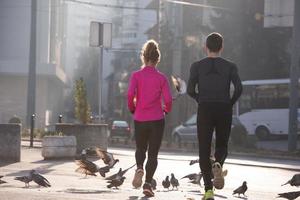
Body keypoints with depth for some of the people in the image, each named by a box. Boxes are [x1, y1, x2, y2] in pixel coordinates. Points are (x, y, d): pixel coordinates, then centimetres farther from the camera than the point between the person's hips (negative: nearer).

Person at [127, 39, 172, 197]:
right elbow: (168, 99, -9)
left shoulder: (136, 75, -2)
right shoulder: (161, 78, -2)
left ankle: (139, 168, -8)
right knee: (153, 153, 6)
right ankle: (147, 184, -4)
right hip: (157, 120, -1)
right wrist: (166, 110, 12)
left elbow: (130, 94, -14)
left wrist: (132, 109, 4)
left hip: (140, 119, 1)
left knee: (140, 149, 21)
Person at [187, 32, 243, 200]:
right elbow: (239, 88, -11)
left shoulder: (197, 66, 3)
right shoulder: (230, 66, 3)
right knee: (222, 147, 17)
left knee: (204, 150, 6)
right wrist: (231, 103, 6)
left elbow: (190, 90, -6)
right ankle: (218, 165, -19)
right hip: (224, 111, 0)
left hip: (205, 111, 0)